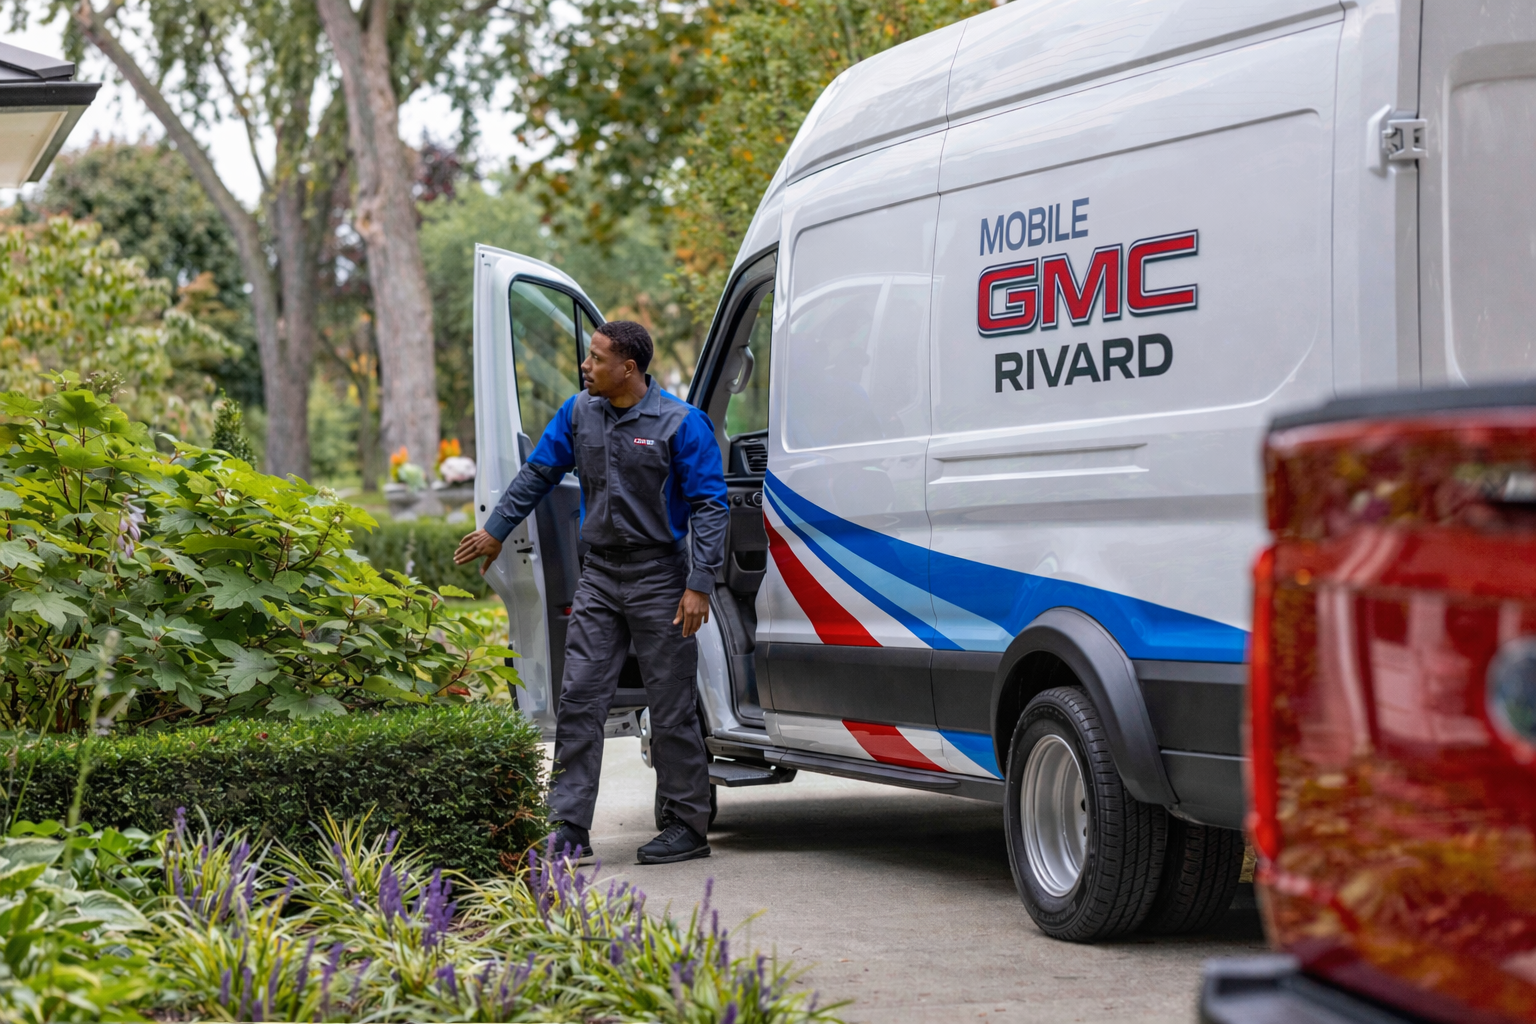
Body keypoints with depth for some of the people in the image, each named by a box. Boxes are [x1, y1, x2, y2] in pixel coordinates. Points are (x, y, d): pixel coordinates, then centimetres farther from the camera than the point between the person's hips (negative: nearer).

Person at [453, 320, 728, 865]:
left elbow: (711, 505, -11)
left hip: (658, 577, -5)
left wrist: (699, 585, -17)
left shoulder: (681, 423, -11)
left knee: (671, 708, 0)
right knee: (579, 698, 0)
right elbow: (537, 473, 19)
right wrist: (495, 531, 24)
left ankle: (687, 825, 9)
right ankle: (569, 826, 2)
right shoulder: (579, 413, 6)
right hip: (599, 575, 5)